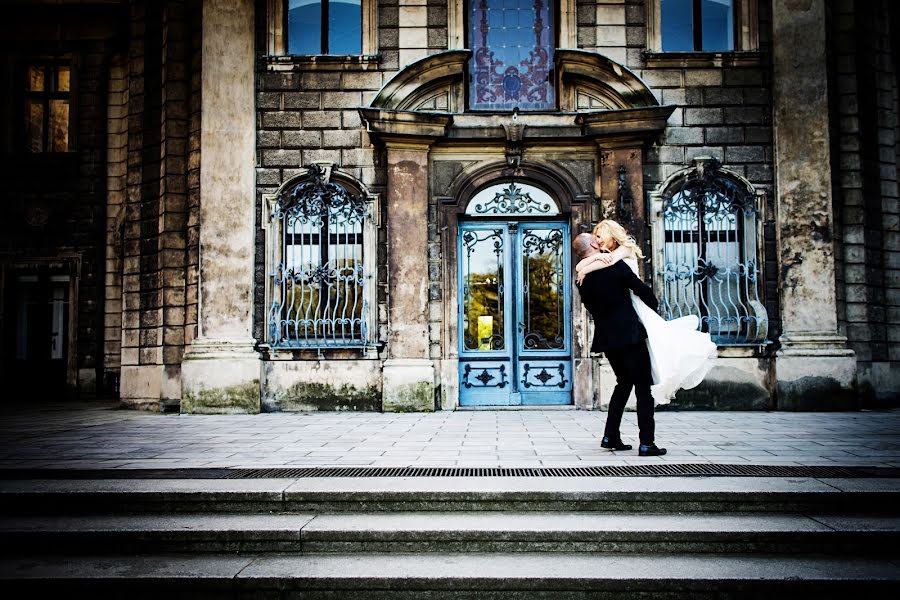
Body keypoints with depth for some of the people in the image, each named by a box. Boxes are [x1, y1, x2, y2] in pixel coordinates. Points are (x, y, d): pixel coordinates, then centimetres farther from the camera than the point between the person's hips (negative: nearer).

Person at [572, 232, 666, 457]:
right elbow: (643, 290, -7)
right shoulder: (616, 266, -11)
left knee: (623, 383, 20)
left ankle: (611, 436, 17)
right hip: (630, 334, -6)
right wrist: (654, 306, 12)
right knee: (643, 387, 1)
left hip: (606, 337, 6)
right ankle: (646, 442, -2)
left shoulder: (582, 280, 5)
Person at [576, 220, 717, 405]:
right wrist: (596, 256, -13)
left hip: (634, 304, -6)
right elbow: (578, 267, 4)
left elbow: (609, 261, -21)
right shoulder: (603, 255, 18)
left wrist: (586, 270, -13)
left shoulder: (625, 249, 1)